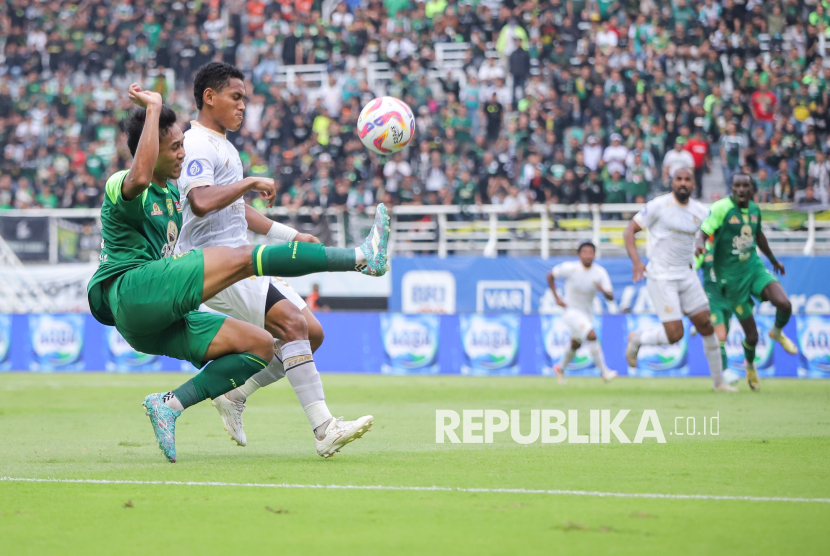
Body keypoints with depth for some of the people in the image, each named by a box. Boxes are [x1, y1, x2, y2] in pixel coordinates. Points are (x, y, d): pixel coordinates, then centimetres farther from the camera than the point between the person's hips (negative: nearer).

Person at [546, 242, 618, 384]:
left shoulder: (600, 273, -11)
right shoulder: (570, 268, -17)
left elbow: (610, 297, -15)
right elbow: (550, 276, -2)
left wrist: (603, 290, -38)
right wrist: (557, 298, -8)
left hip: (587, 313, 5)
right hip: (571, 310, -5)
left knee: (576, 345, 21)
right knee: (592, 336, -25)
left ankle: (560, 368, 48)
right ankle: (604, 372, -21)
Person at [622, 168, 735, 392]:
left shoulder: (700, 211, 5)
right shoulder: (659, 205, -9)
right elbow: (629, 231, -8)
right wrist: (636, 261, -22)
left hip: (687, 275, 5)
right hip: (661, 278, -5)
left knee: (706, 325, 2)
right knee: (674, 334, -13)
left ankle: (718, 381, 14)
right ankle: (637, 339, 17)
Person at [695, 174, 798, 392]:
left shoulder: (754, 209, 4)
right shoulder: (721, 208, -15)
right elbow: (703, 232, -22)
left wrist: (773, 259, 36)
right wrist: (699, 244, -47)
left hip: (754, 268, 4)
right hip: (732, 277, -4)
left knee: (784, 304, -22)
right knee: (752, 335, -1)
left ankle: (777, 332, 14)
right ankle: (750, 366, 33)